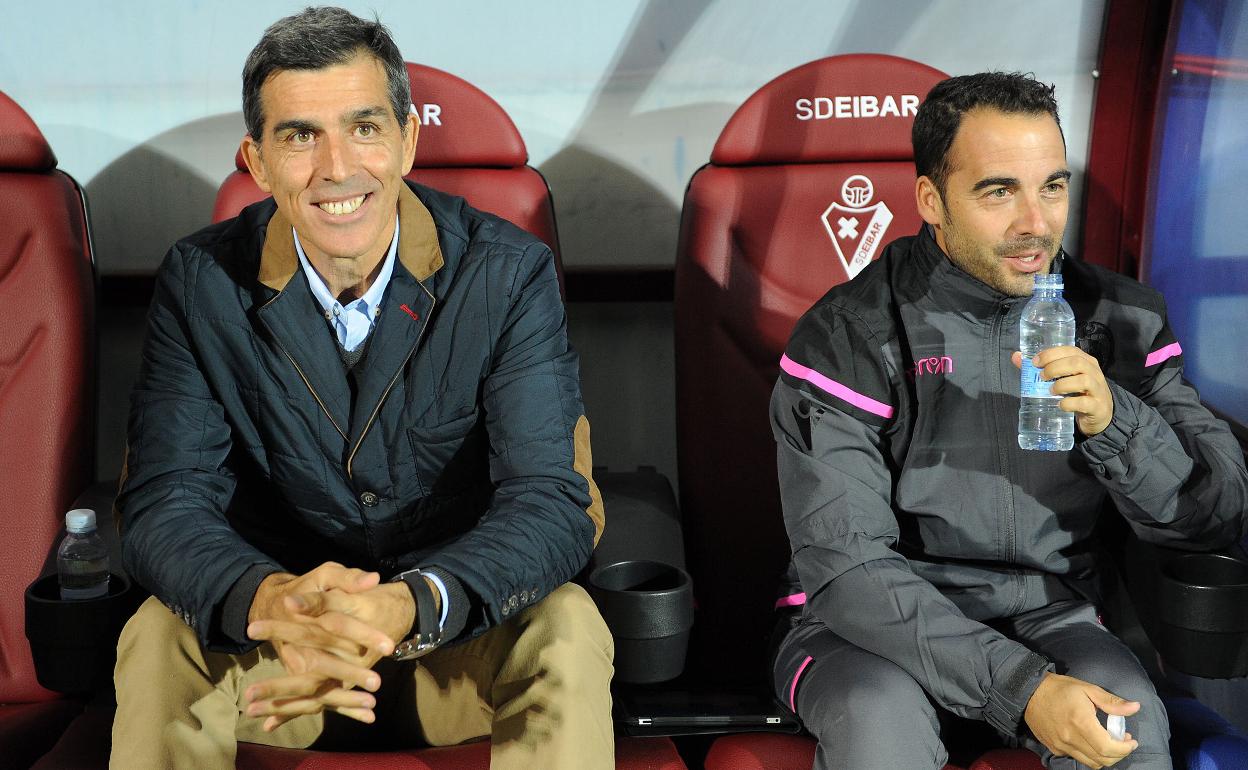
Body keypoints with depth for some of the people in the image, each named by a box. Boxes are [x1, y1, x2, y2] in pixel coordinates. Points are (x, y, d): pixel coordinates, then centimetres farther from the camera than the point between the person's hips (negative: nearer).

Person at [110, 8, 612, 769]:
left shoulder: (510, 273, -13)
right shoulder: (201, 281, -8)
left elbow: (551, 502, -20)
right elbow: (164, 502, -14)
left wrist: (412, 606, -41)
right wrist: (270, 602, -38)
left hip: (464, 638, 0)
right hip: (268, 648, 1)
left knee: (565, 630, -30)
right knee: (157, 641, -28)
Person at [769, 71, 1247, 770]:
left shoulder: (1118, 318, -1)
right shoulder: (846, 337, -13)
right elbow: (846, 567, -19)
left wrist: (1113, 419, -23)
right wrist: (1023, 686, -28)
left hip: (1049, 613, 2)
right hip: (876, 627, -1)